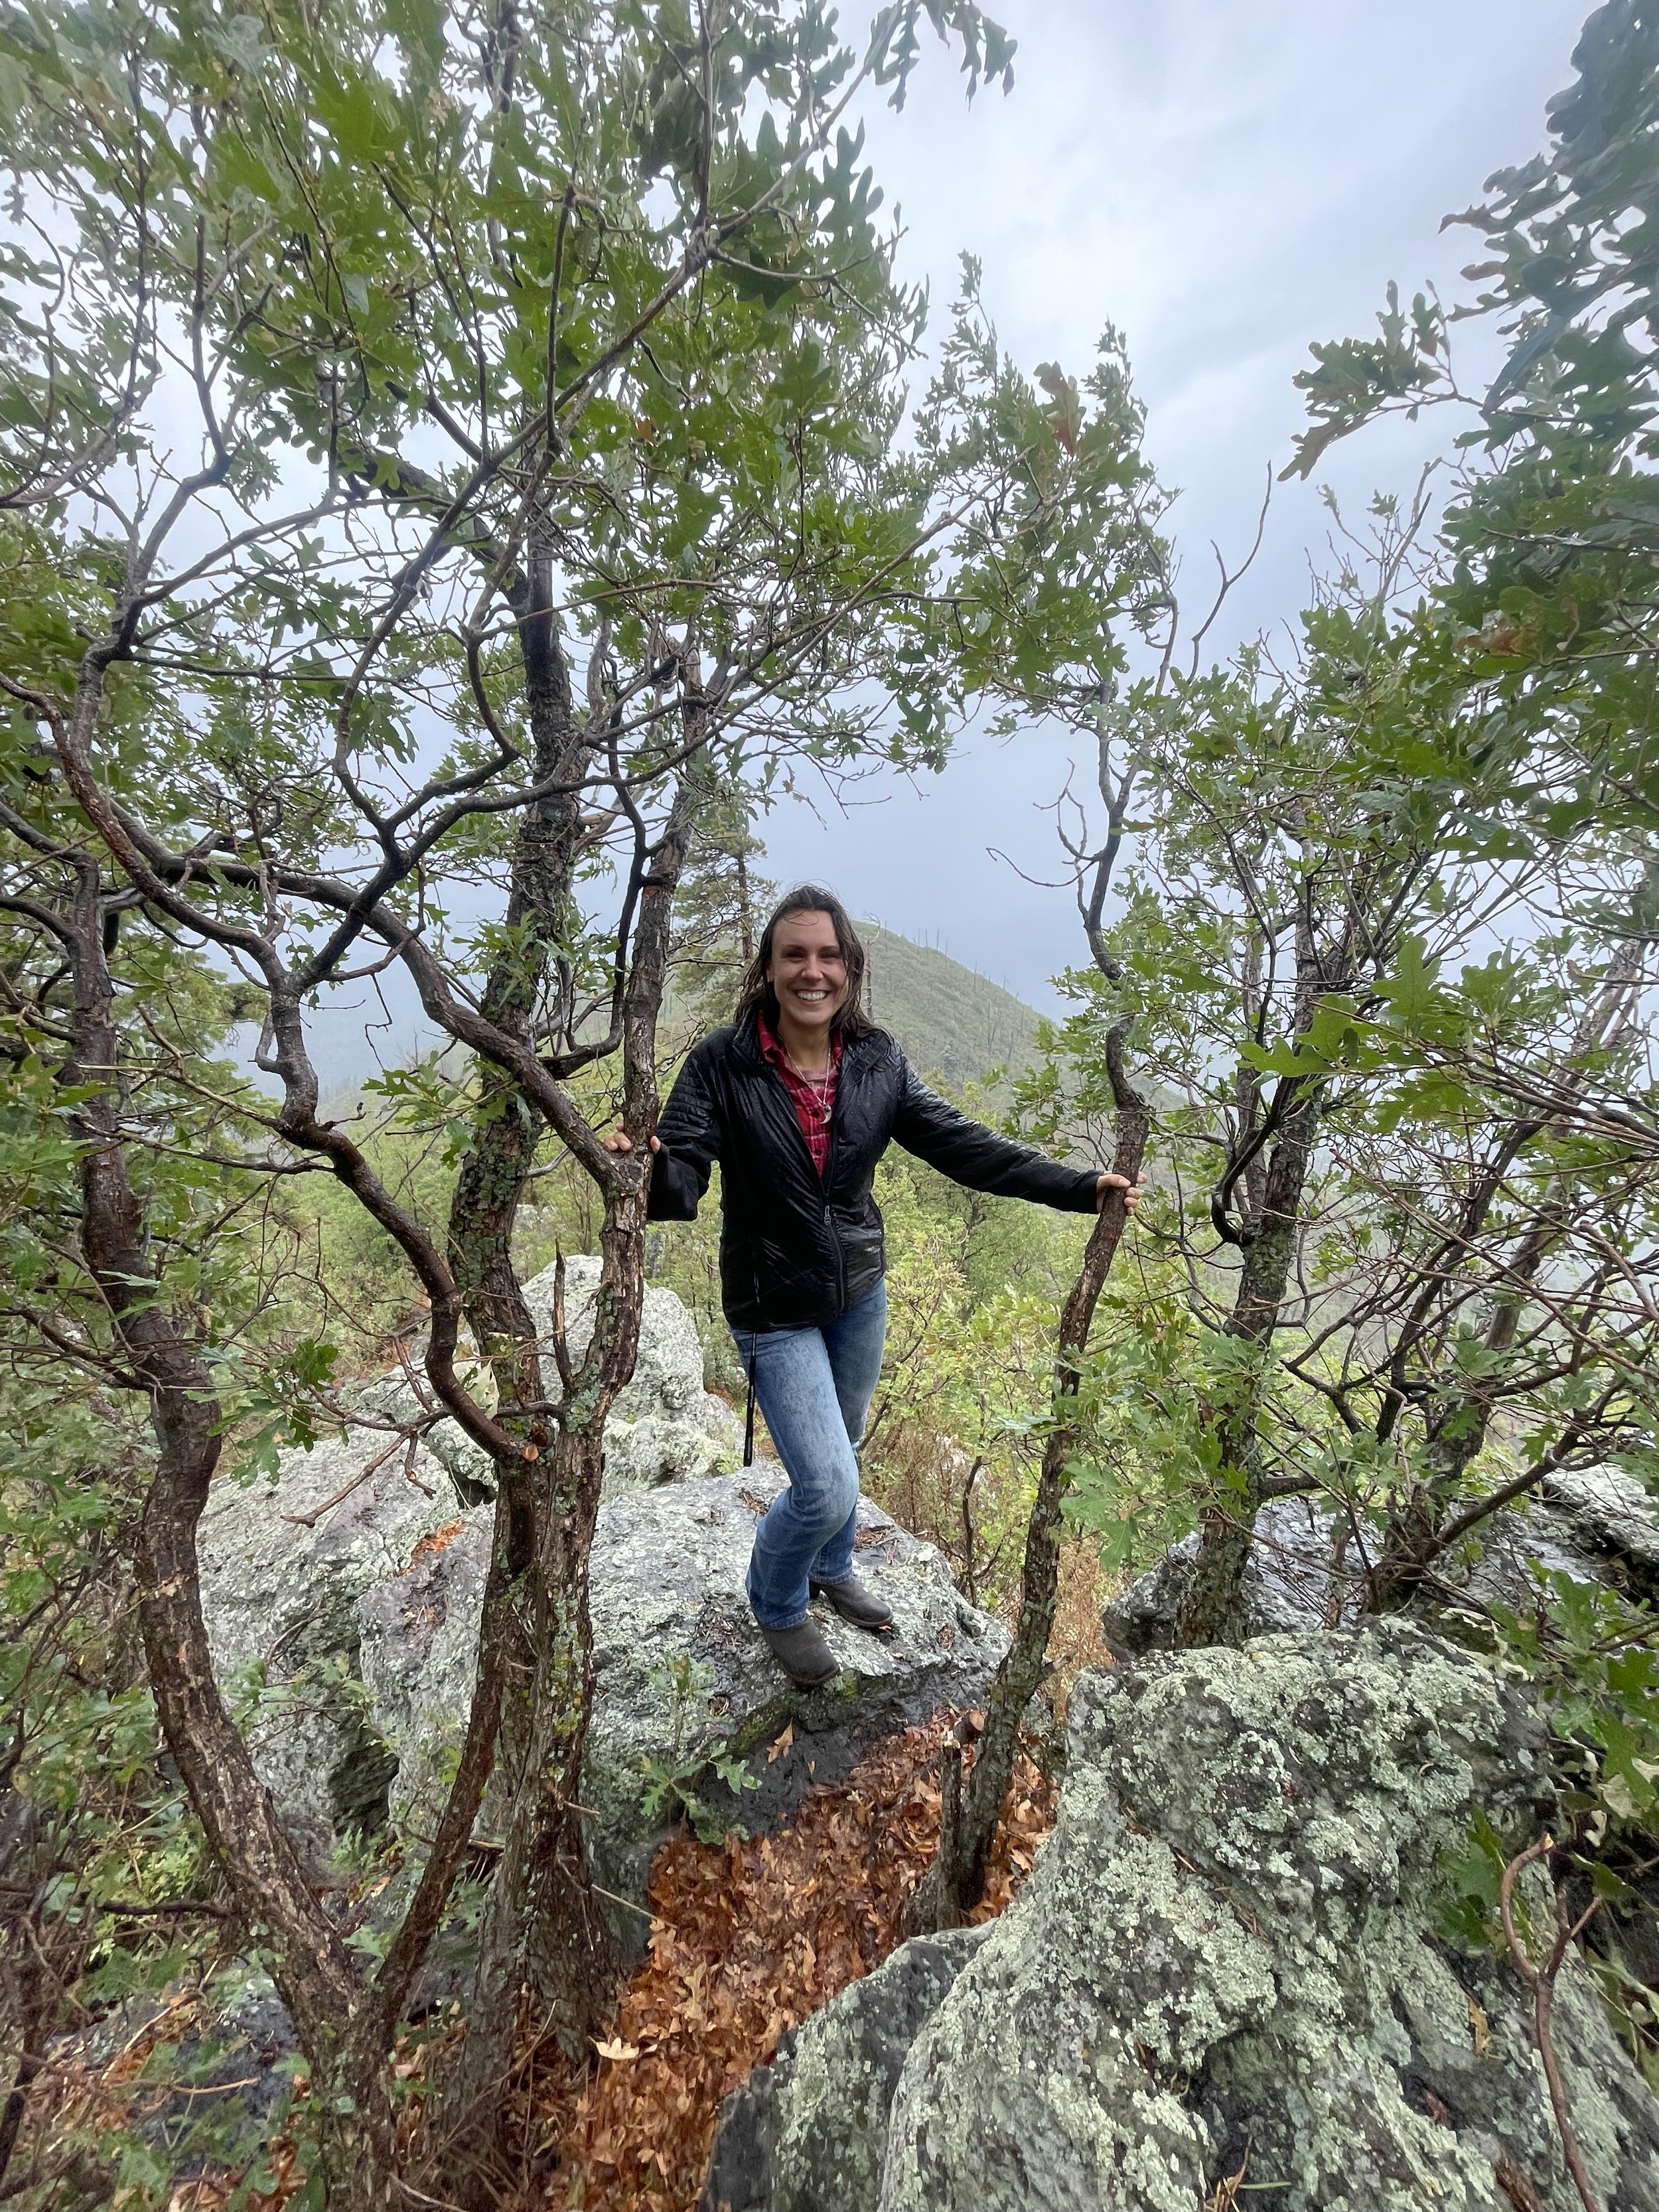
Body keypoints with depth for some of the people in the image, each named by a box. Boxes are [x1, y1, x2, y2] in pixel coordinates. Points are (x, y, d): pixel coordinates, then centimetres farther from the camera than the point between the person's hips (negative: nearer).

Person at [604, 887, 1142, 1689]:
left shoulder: (877, 1060, -9)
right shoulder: (721, 1063, -19)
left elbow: (961, 1144, -7)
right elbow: (682, 1182, -25)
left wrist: (1079, 1186, -11)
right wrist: (649, 1167, -49)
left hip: (860, 1291, 4)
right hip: (775, 1308, -4)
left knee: (840, 1449, 24)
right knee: (827, 1489, -3)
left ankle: (831, 1570, 57)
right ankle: (777, 1604, 35)